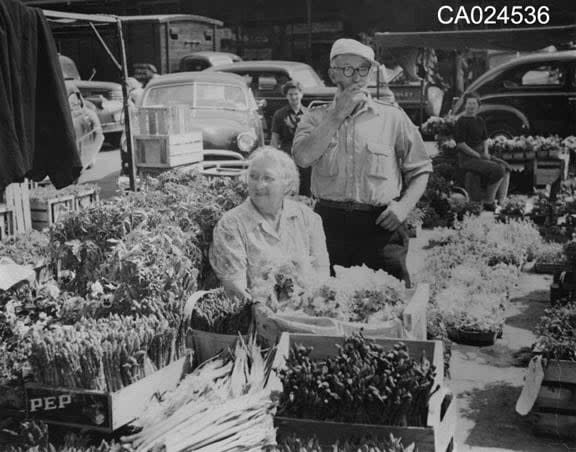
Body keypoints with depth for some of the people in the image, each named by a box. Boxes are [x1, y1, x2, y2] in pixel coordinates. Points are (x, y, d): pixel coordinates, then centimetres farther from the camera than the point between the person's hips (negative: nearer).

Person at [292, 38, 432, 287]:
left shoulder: (392, 117, 6)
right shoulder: (315, 117, 9)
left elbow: (420, 169, 9)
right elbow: (303, 157, -11)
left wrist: (404, 205, -8)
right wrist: (338, 115, -9)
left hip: (380, 223, -1)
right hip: (329, 223, 1)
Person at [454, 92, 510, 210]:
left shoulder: (480, 121, 15)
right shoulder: (461, 122, -10)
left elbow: (485, 139, 23)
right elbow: (460, 144, -15)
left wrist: (486, 153, 2)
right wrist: (479, 156, -14)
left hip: (480, 155, 8)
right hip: (467, 159, -8)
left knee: (505, 166, -8)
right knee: (498, 170, -23)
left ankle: (502, 201, -9)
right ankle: (488, 202, -9)